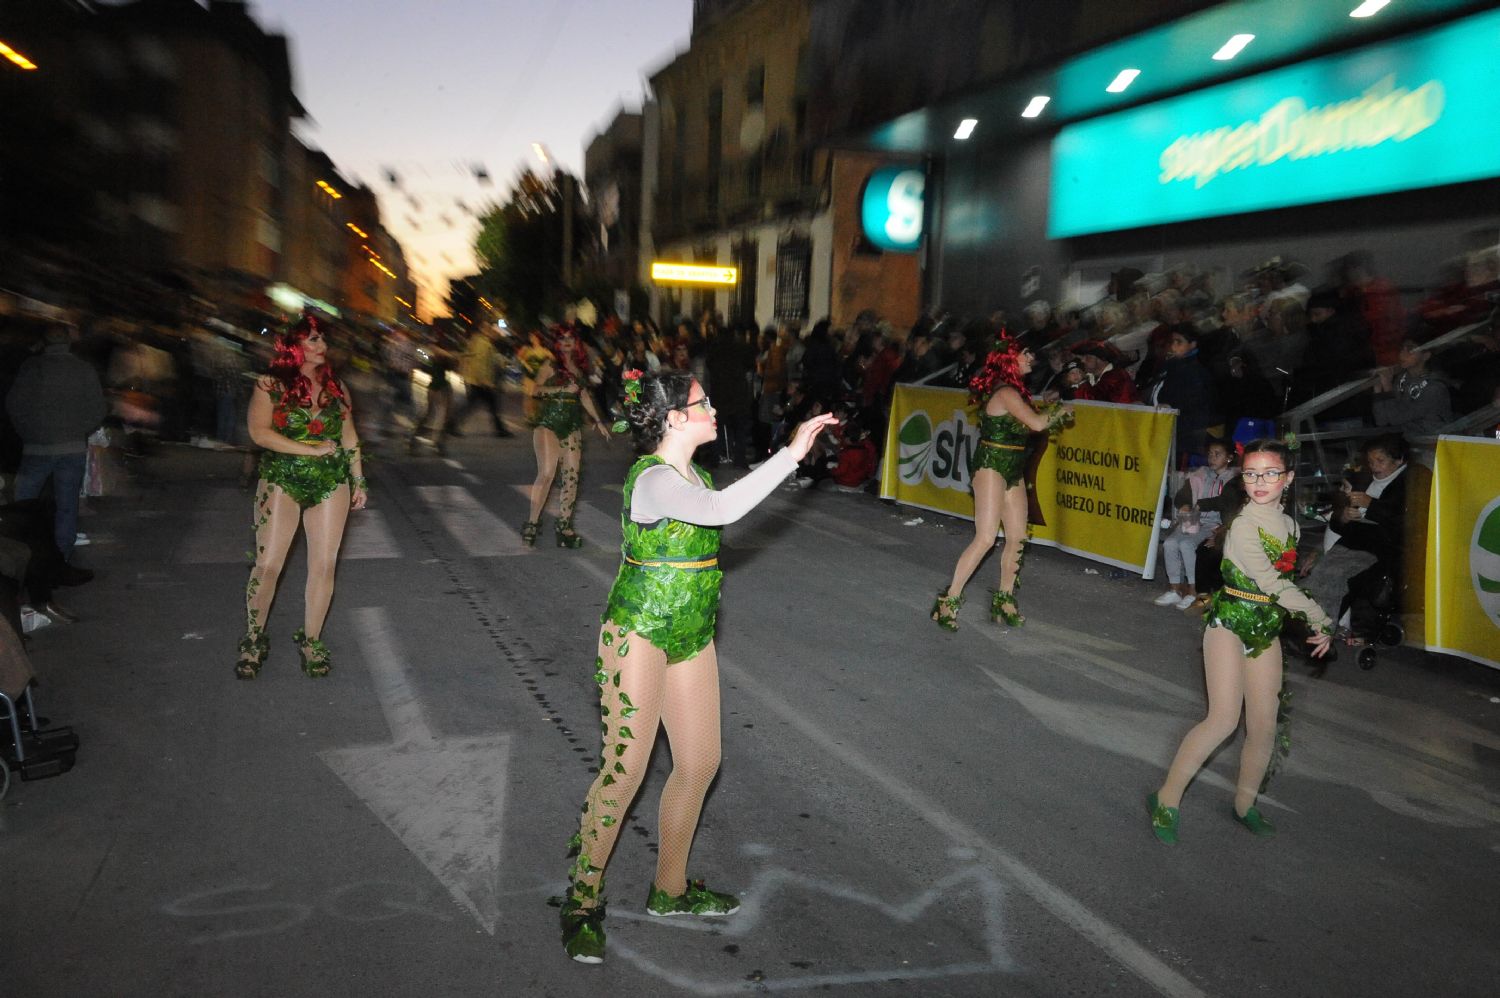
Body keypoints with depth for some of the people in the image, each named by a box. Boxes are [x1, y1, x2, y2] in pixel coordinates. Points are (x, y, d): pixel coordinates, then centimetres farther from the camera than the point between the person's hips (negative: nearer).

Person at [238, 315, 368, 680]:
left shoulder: (336, 386, 10)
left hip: (331, 484, 3)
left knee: (324, 565, 2)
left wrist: (358, 482, 12)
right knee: (267, 564, -3)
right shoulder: (271, 385, -1)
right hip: (281, 482, -3)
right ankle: (254, 639, 14)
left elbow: (349, 438, 15)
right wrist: (312, 449, -15)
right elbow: (259, 431, -11)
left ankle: (311, 639, 16)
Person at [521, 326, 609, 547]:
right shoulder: (549, 364, -1)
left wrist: (598, 420, 22)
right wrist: (563, 389, -17)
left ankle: (564, 524, 8)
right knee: (547, 473, -14)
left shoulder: (579, 367, 16)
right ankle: (533, 523, -6)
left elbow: (584, 395, 25)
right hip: (549, 423, -6)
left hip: (572, 426, 6)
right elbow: (535, 390, -11)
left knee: (572, 476, 1)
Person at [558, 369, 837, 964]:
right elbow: (722, 510, -38)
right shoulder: (653, 479, -20)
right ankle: (583, 901, 11)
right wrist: (791, 453, -36)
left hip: (691, 636, 9)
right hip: (639, 631, -9)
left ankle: (670, 888, 28)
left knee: (700, 762, 11)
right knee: (625, 769, -7)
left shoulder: (692, 475, 9)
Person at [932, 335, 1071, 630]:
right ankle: (949, 600, -10)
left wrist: (1051, 415, 5)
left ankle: (1004, 601, 21)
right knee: (986, 538, -15)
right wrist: (1061, 411, -5)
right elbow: (1037, 423, -22)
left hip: (1013, 470, 10)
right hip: (991, 466, -10)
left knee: (1017, 538, 9)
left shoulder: (1015, 390, 14)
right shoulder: (1005, 391, -16)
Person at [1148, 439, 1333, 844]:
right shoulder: (1243, 525, -14)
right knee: (1224, 719, -15)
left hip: (1268, 630, 7)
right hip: (1230, 623, -7)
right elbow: (1270, 582, -20)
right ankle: (1166, 799, -3)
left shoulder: (1289, 525, 9)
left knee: (1264, 727, 6)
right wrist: (1321, 619, -16)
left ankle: (1245, 805, 25)